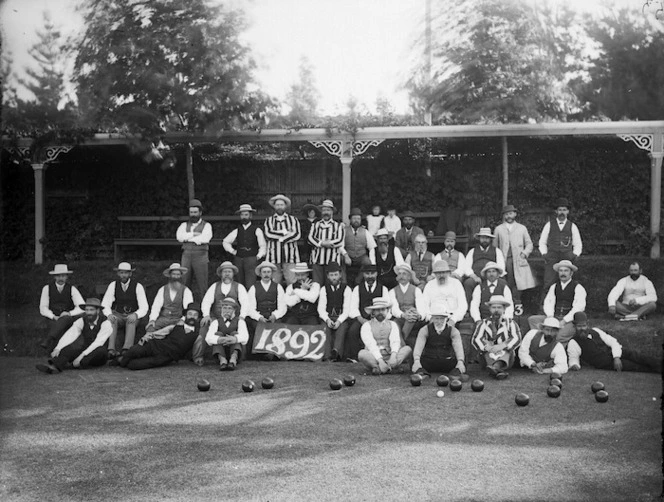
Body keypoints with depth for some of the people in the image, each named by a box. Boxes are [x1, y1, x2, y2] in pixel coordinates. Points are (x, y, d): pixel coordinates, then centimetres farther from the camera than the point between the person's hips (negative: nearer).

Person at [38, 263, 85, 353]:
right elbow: (43, 308, 3)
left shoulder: (72, 289, 6)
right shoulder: (47, 288, 7)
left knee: (65, 319, -37)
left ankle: (47, 340, -49)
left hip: (69, 319, 0)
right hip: (53, 320, 0)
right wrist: (54, 317, -15)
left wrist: (69, 313, -19)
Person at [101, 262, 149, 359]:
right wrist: (109, 314, -26)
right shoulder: (113, 285, 2)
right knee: (111, 320, -32)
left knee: (131, 321, -35)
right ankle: (111, 350, -44)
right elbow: (105, 304, -3)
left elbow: (144, 307, -11)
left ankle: (126, 350, -48)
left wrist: (135, 315, -33)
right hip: (117, 315, 1)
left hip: (132, 316, -1)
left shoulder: (138, 286, -4)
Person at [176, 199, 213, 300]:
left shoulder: (206, 225, 7)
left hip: (200, 256, -3)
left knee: (202, 284, -4)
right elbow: (179, 236, -3)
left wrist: (188, 238, -5)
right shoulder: (184, 225, 17)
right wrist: (194, 234, -10)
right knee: (184, 283, 0)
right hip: (186, 256, 3)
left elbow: (205, 238, -13)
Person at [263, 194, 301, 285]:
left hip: (290, 257, 0)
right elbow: (268, 234, -4)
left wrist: (280, 239, -9)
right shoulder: (269, 221, 14)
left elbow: (297, 235, -3)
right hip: (274, 257, 1)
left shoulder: (293, 220, 13)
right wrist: (285, 232, -6)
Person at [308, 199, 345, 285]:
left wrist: (325, 243, -9)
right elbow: (310, 238, 1)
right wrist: (322, 243, -14)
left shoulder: (339, 225, 9)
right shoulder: (315, 225, 15)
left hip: (332, 260, -1)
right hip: (317, 259, 2)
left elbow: (340, 241, -4)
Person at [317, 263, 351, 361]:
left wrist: (339, 321, -20)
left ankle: (336, 352, -52)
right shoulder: (324, 289, 12)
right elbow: (321, 308, 3)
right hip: (327, 318, 1)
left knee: (341, 329, -34)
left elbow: (347, 309, -3)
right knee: (326, 330, -31)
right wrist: (327, 320, -17)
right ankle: (327, 356, -42)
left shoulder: (346, 289, 6)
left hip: (342, 318, -1)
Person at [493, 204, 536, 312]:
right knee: (507, 283, -7)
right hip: (504, 260, 0)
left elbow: (529, 244, 18)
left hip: (518, 260, 0)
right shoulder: (498, 229, 14)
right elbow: (495, 246, 14)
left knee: (517, 282, -8)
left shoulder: (522, 228, 15)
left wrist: (525, 252, 0)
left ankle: (517, 304, 0)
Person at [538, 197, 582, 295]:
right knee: (548, 283, -9)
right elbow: (542, 242, 15)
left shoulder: (572, 226, 10)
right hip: (551, 257, 0)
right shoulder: (549, 225, 10)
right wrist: (544, 254, 1)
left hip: (567, 258, 1)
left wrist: (574, 255, -1)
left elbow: (578, 245, 15)